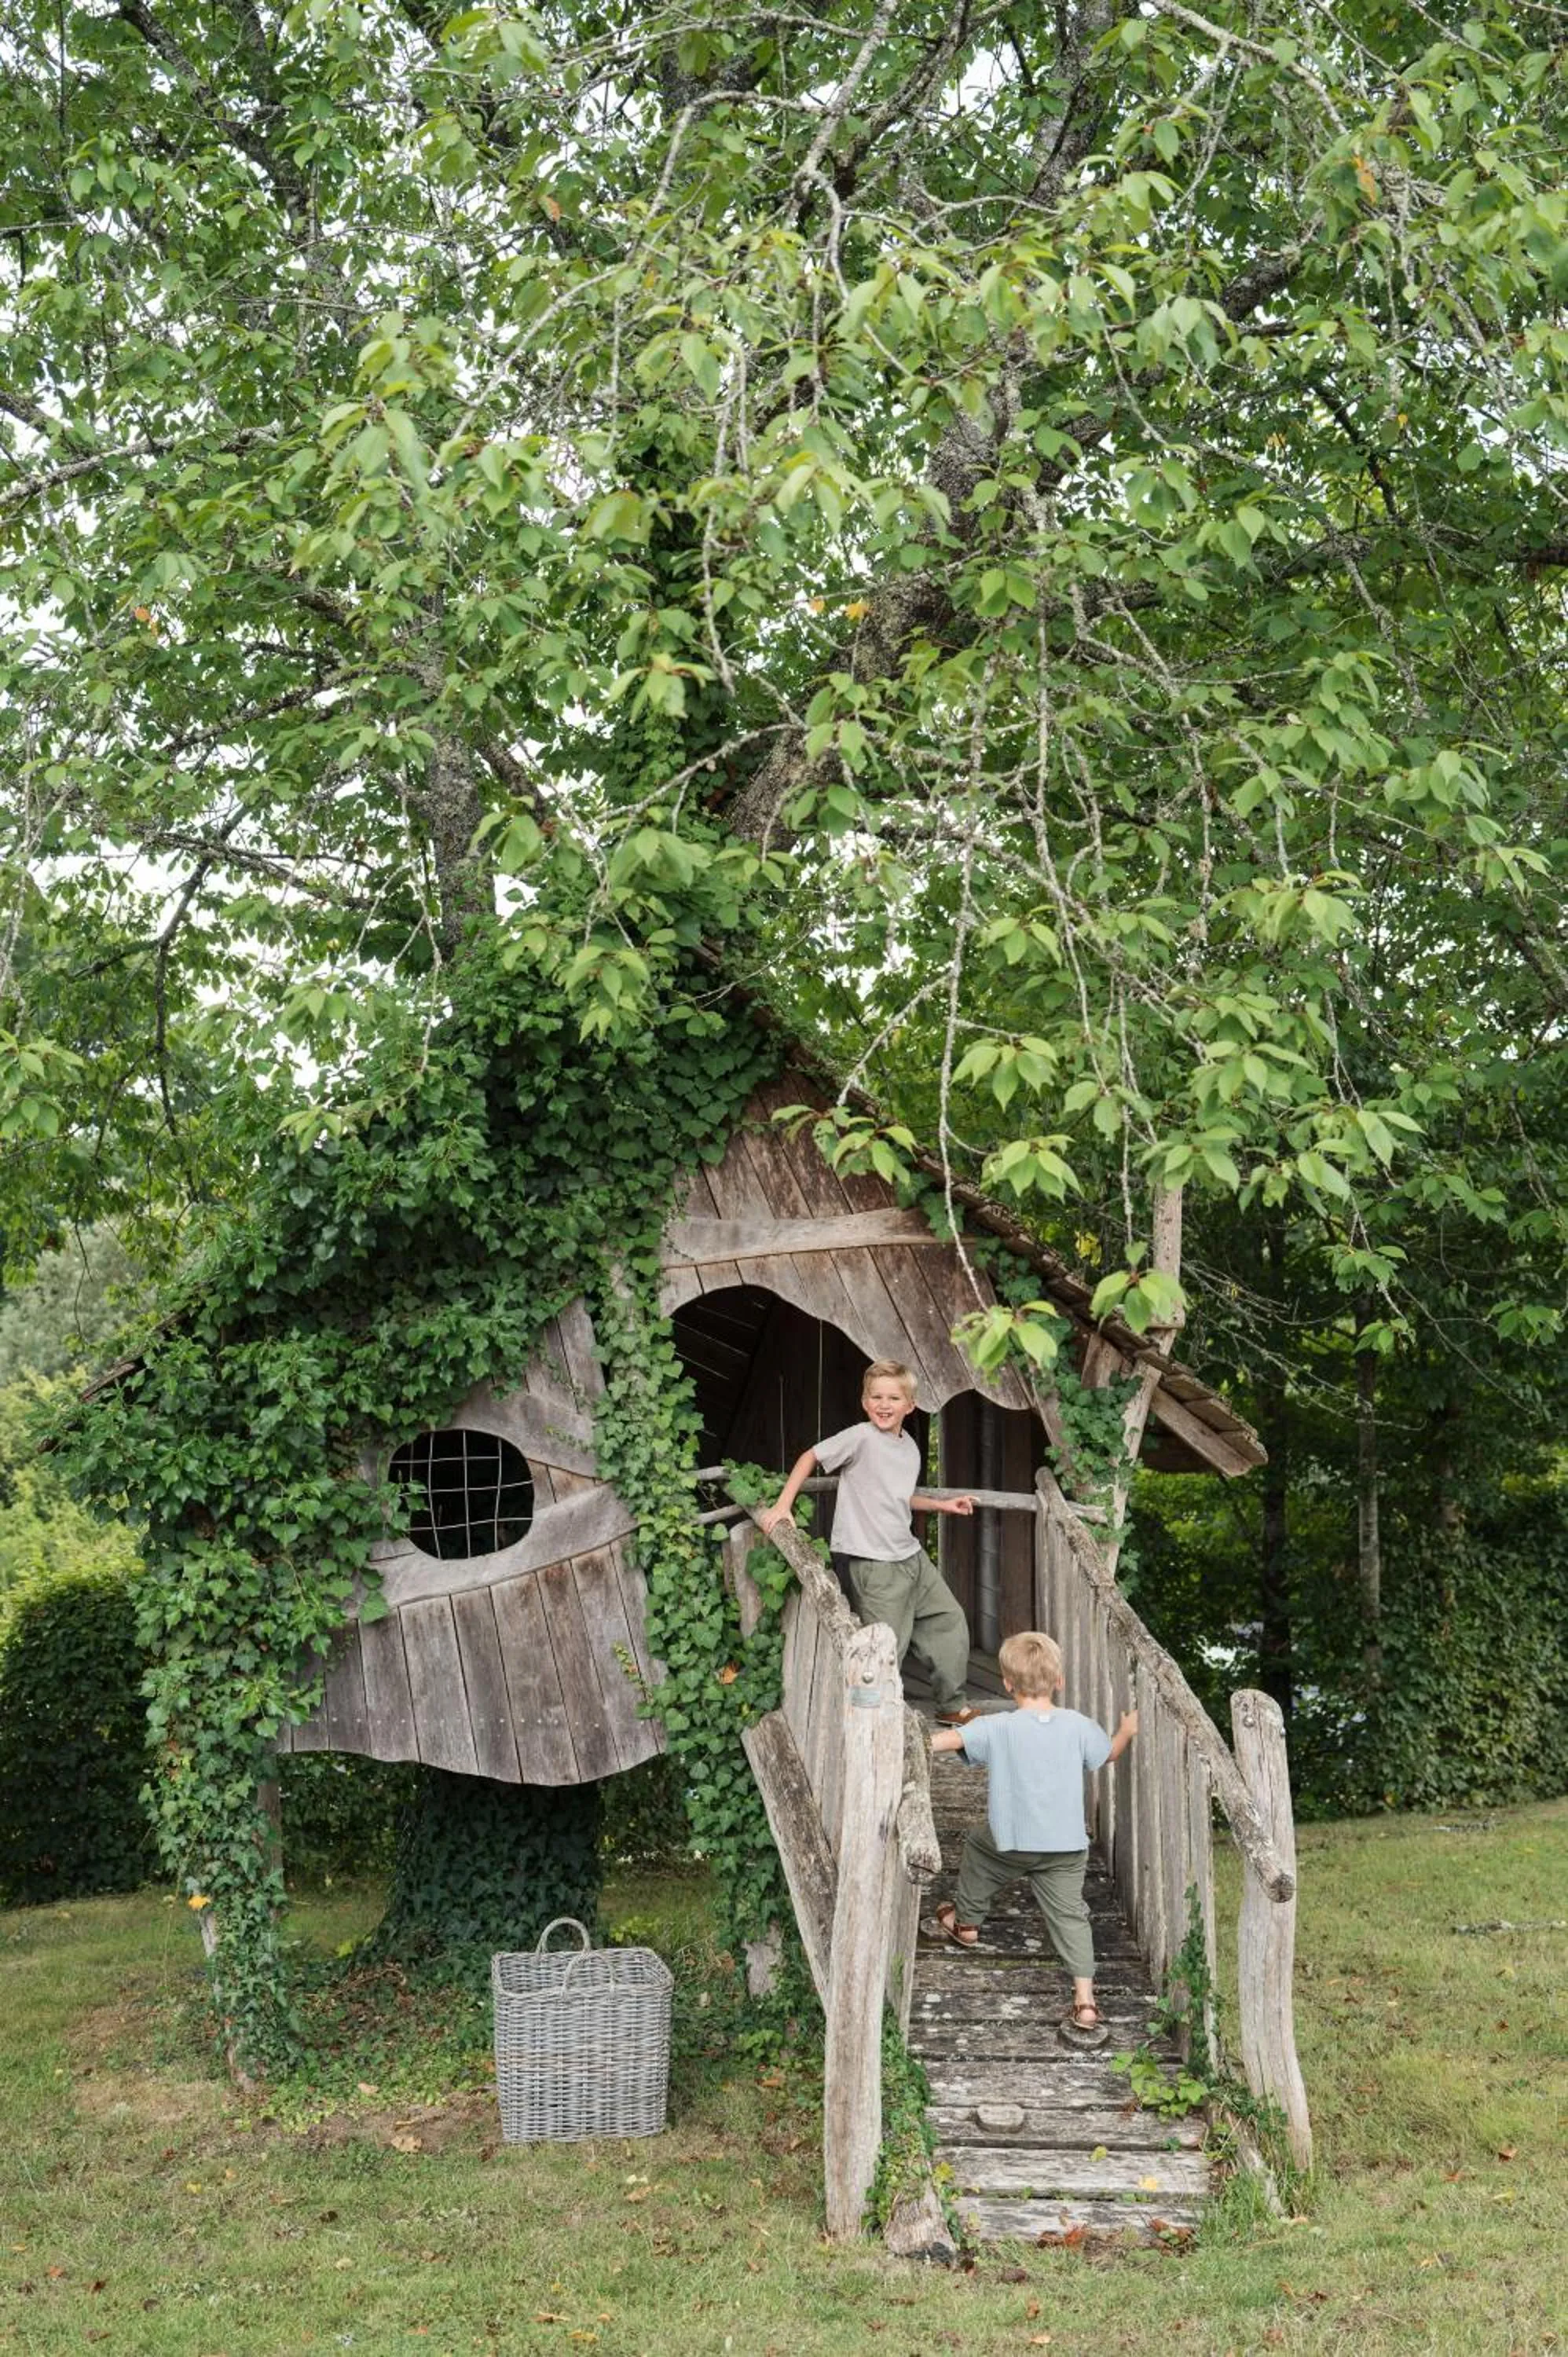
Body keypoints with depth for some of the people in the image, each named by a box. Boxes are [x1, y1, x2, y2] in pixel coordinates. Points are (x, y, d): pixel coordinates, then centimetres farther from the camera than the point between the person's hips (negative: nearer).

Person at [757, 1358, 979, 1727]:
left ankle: (952, 1706, 29)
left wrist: (942, 1505, 19)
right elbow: (810, 1457, -6)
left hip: (911, 1555, 8)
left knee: (950, 1621, 15)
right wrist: (782, 1506, -13)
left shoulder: (910, 1448, 10)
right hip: (874, 1562, -8)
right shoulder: (861, 1437, -13)